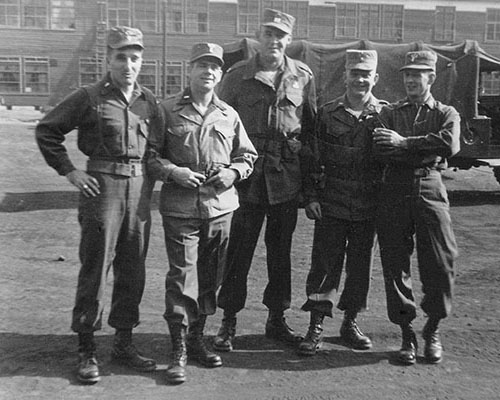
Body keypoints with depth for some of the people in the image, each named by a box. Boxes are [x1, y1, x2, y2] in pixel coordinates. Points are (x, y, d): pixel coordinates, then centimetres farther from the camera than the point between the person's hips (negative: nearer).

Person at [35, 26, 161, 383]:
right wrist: (69, 171, -5)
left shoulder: (148, 100, 9)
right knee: (95, 268, 0)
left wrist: (150, 179, 9)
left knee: (133, 270, 10)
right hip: (103, 187, -4)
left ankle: (124, 341, 24)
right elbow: (46, 131, 1)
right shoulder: (89, 98, -3)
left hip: (139, 190, 5)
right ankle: (86, 349, 12)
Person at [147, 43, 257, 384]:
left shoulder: (229, 115, 11)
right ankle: (179, 350, 8)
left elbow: (248, 155, 18)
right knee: (182, 277, -5)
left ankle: (197, 339, 28)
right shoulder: (168, 110, 1)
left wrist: (234, 171, -2)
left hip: (220, 207, 4)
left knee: (210, 278, 11)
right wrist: (174, 172, -13)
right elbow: (149, 155, 2)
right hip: (180, 208, -3)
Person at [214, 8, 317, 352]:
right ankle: (229, 321, 13)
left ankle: (277, 318, 24)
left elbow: (311, 124, 11)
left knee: (281, 248, 11)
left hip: (287, 174, 2)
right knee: (239, 248, 1)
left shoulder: (303, 76, 7)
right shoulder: (237, 76, 2)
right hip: (247, 171, -2)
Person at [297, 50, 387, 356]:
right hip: (331, 204, -1)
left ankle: (350, 322, 26)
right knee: (325, 264, 0)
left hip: (368, 206, 1)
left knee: (361, 265, 10)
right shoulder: (327, 113, 2)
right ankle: (317, 326, 9)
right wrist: (311, 196, -4)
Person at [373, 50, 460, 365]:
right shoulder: (389, 113, 14)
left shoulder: (447, 114, 11)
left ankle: (432, 331, 21)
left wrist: (404, 143, -12)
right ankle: (408, 335, 16)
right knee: (395, 265, 1)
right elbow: (381, 148, -5)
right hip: (394, 190, 1)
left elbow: (451, 144, -12)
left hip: (430, 189, -1)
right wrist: (426, 148, -10)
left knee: (441, 265, -2)